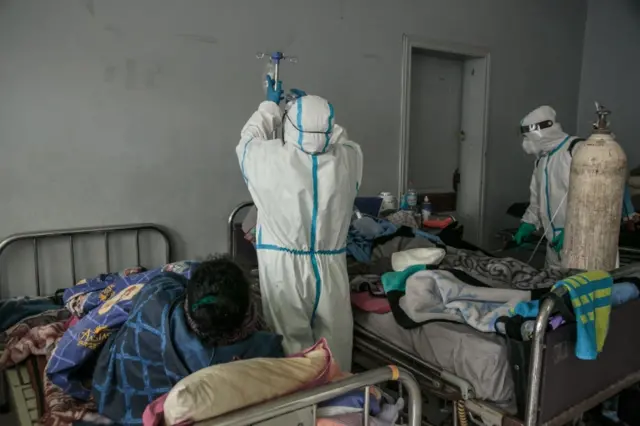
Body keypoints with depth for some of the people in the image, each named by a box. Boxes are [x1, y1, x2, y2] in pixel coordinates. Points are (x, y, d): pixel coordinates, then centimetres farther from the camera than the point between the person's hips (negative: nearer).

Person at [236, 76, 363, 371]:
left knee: (293, 350, 10)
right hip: (330, 267, 2)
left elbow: (248, 139, 13)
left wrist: (270, 104, 26)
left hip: (283, 268, -1)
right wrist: (315, 108, 30)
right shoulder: (348, 158, -6)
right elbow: (340, 139, 19)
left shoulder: (271, 159, -11)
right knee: (335, 348, 15)